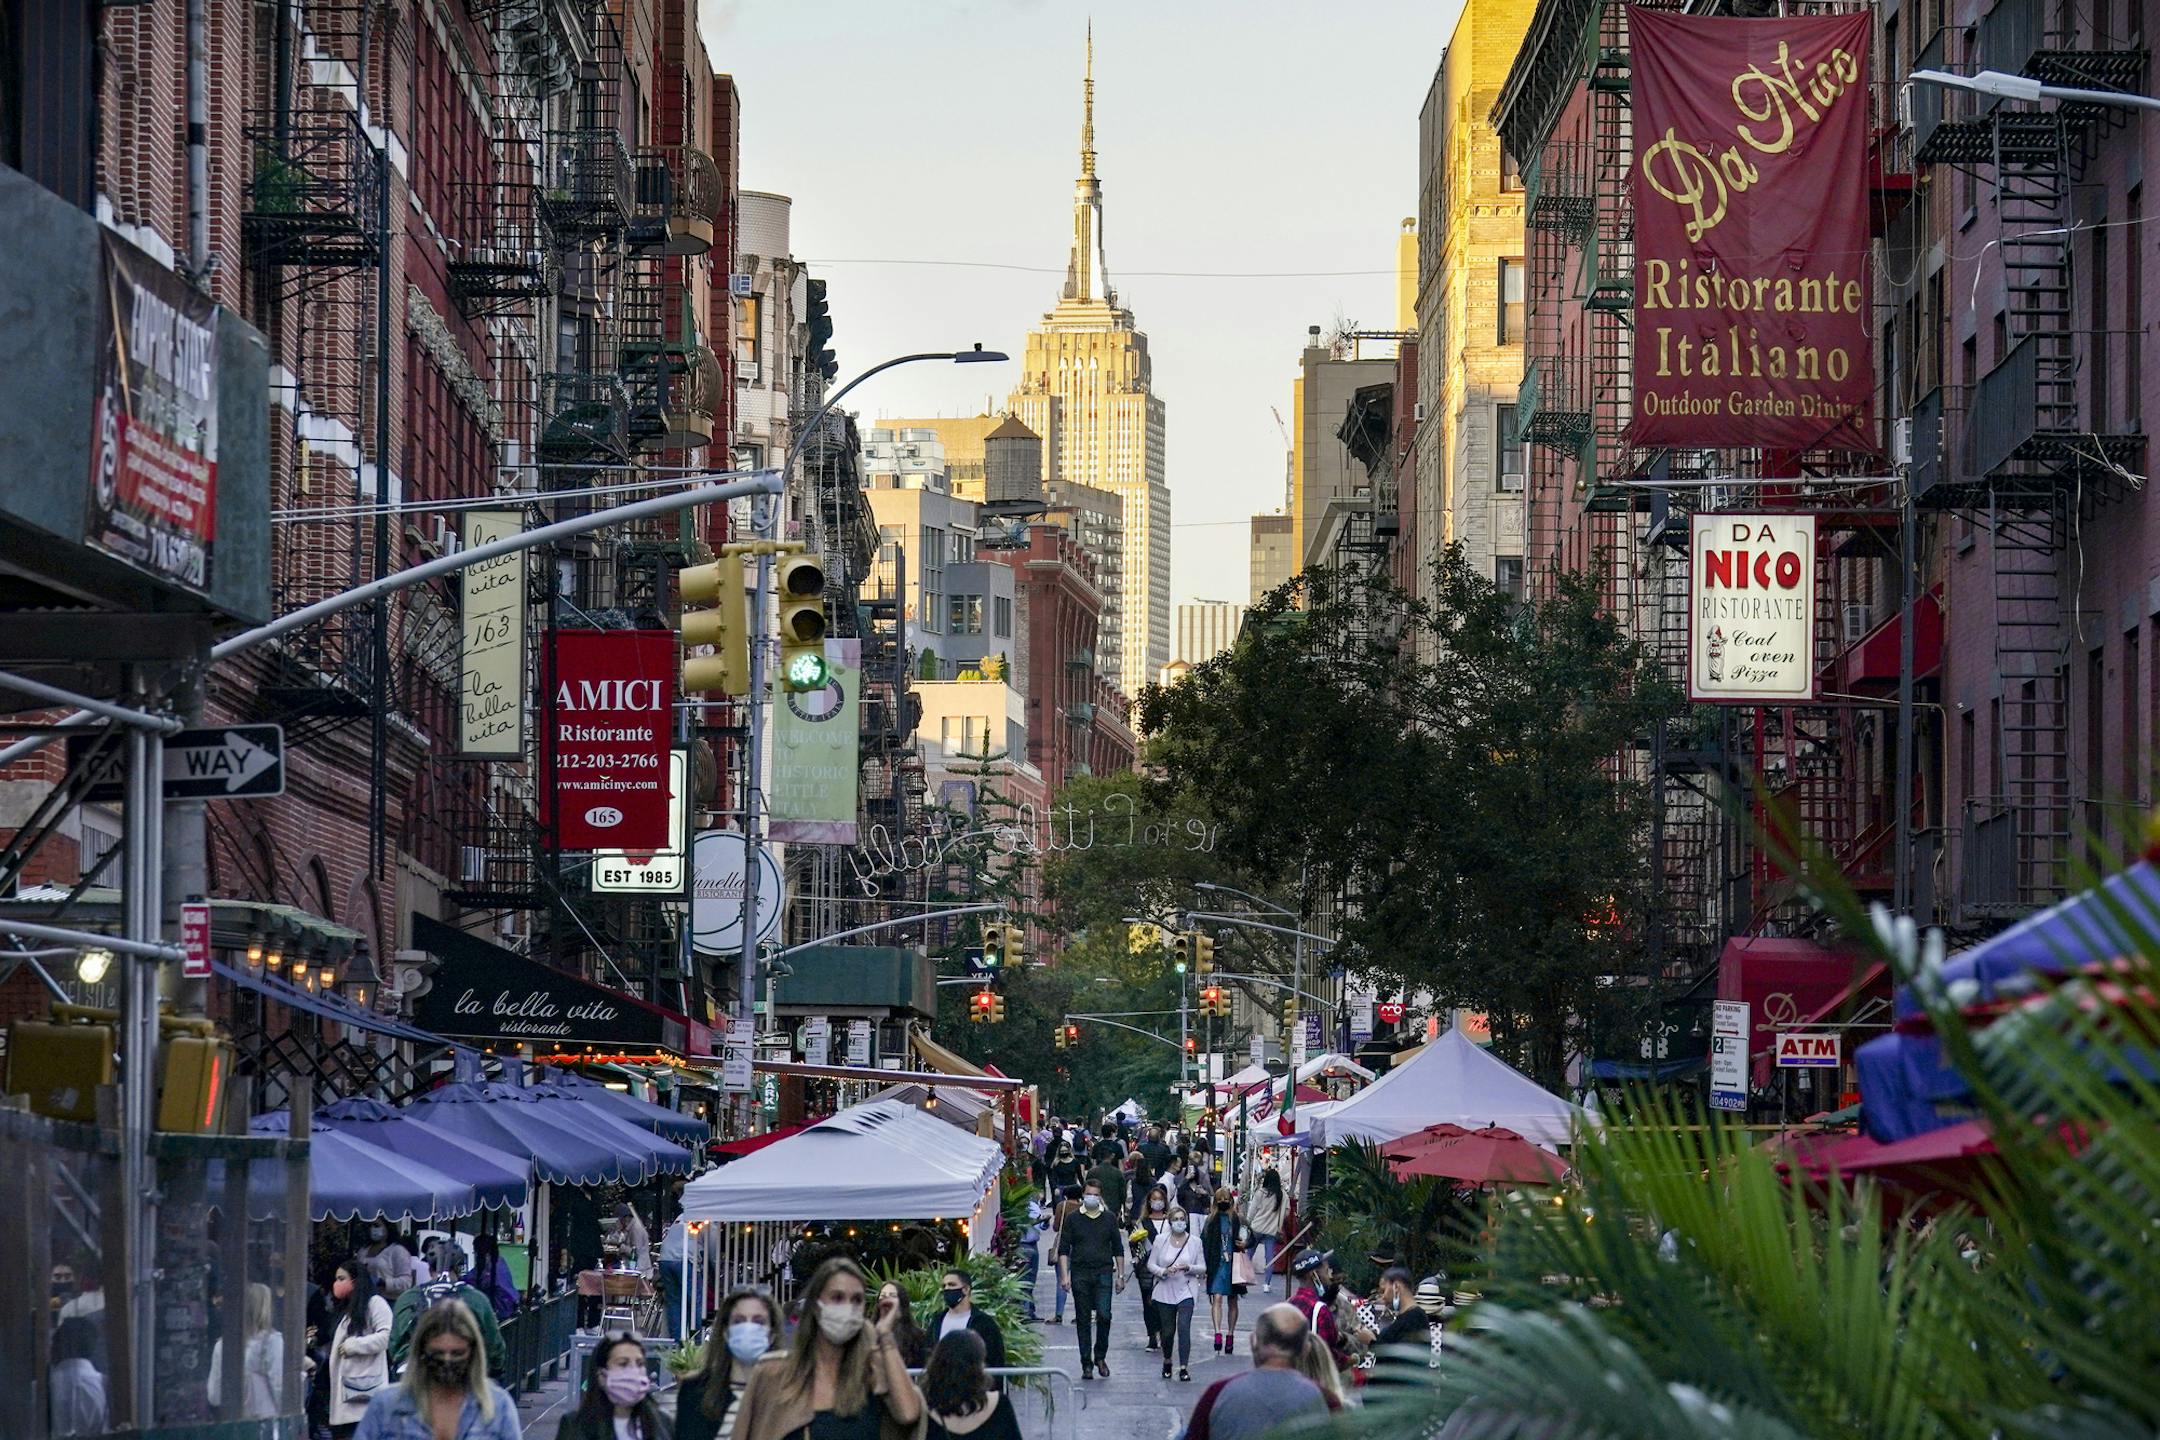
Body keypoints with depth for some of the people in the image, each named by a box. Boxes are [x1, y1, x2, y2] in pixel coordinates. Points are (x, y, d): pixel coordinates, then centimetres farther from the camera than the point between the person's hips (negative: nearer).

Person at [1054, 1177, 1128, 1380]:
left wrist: (1121, 1275, 7)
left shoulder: (1109, 1219, 9)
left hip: (1103, 1274, 0)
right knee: (1083, 1321, 2)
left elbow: (1118, 1249, 13)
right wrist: (1064, 1275, -6)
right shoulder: (1073, 1220, 5)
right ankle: (1086, 1365, 7)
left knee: (1104, 1315, -13)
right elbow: (1063, 1249, 4)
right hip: (1080, 1275, 0)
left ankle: (1100, 1357, 7)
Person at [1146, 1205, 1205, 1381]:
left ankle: (1184, 1367, -13)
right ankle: (1167, 1362, 35)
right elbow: (1150, 1265, 3)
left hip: (1186, 1291, -1)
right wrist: (1163, 1271, -17)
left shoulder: (1195, 1242, 2)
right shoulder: (1160, 1240, 1)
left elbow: (1203, 1268, 4)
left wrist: (1189, 1268, -16)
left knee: (1184, 1327, -16)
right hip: (1165, 1292, 1)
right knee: (1167, 1331, 8)